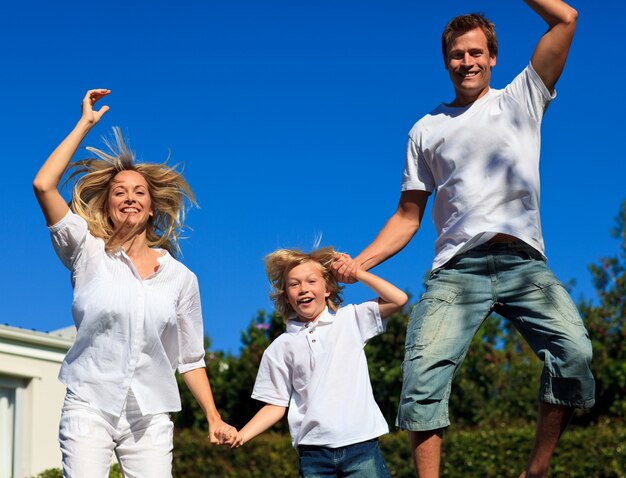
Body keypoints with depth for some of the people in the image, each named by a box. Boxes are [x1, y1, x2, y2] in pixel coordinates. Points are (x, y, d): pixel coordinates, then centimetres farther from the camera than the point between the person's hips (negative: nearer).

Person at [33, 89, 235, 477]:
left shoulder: (181, 278, 10)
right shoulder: (89, 253, 6)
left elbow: (190, 358, 13)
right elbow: (44, 185, -6)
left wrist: (214, 418, 4)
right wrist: (85, 124, 2)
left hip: (150, 418, 2)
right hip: (89, 406, -2)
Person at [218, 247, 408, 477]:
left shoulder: (350, 319, 10)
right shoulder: (281, 347, 10)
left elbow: (398, 299, 2)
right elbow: (276, 405, 10)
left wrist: (356, 272, 5)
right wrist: (240, 436, -4)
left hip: (361, 443, 0)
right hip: (313, 451, 1)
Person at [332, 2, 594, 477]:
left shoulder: (520, 100, 16)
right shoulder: (427, 129, 20)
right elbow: (408, 217, 18)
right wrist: (359, 262, 4)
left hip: (523, 263, -1)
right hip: (457, 269, 1)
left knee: (574, 350, -24)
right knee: (425, 369, -20)